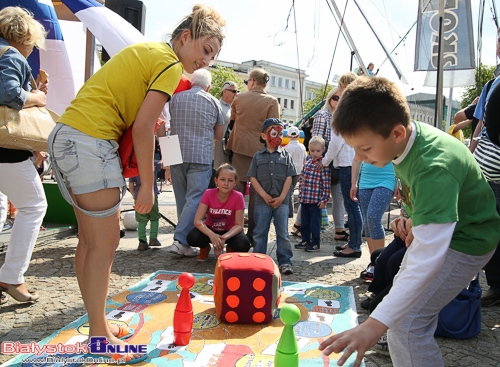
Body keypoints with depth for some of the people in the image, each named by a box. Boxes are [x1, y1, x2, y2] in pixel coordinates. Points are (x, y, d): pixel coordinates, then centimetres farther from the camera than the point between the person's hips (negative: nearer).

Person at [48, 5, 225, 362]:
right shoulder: (171, 64, -7)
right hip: (91, 143, -10)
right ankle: (99, 337, 12)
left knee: (91, 237, 15)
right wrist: (147, 185, -9)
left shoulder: (146, 51, 21)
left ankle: (97, 324, 28)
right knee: (106, 242, -1)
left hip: (64, 136, 10)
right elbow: (142, 128, -14)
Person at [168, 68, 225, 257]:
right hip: (201, 157, -3)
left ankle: (185, 241, 18)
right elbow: (219, 135, 10)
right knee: (194, 200, -3)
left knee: (182, 199, 11)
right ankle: (180, 240, -11)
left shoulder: (175, 98, 8)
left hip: (177, 155, 3)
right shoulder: (213, 102, 5)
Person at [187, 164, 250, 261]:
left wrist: (224, 237, -38)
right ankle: (205, 248, 6)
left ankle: (230, 249, 7)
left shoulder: (238, 197, -20)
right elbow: (197, 220, -23)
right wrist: (211, 235, -41)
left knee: (244, 245, -31)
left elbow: (239, 225, -19)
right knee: (192, 238, -30)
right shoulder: (209, 194, -19)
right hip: (210, 229, 0)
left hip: (229, 231, 0)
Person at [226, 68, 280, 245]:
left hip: (239, 149, 2)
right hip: (260, 150, -2)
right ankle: (252, 232, 5)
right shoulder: (272, 101, -4)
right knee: (256, 192, 3)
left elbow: (231, 123, 11)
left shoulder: (238, 99, 3)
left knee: (238, 191, 7)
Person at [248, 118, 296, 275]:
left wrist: (281, 197, -8)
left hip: (281, 201, 0)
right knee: (260, 232, 5)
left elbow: (289, 178, 1)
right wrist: (265, 196, -10)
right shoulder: (258, 156, 4)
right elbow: (253, 178, -1)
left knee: (283, 233, 4)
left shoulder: (285, 155, 5)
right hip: (262, 200, 0)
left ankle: (284, 261, 12)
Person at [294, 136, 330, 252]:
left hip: (316, 199, -7)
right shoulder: (307, 163, 9)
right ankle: (305, 240, 28)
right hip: (304, 198, 7)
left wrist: (324, 199, -14)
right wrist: (300, 194, 14)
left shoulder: (324, 165, -11)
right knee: (304, 221, 16)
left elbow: (326, 183, -12)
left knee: (315, 222, 3)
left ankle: (315, 243, 15)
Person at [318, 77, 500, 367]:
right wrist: (415, 219, 12)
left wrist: (376, 324, -51)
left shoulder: (433, 169, -40)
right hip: (438, 227, 9)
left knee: (405, 321, -19)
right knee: (404, 293, 22)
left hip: (465, 240, -9)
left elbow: (427, 260, -47)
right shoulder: (407, 136, -14)